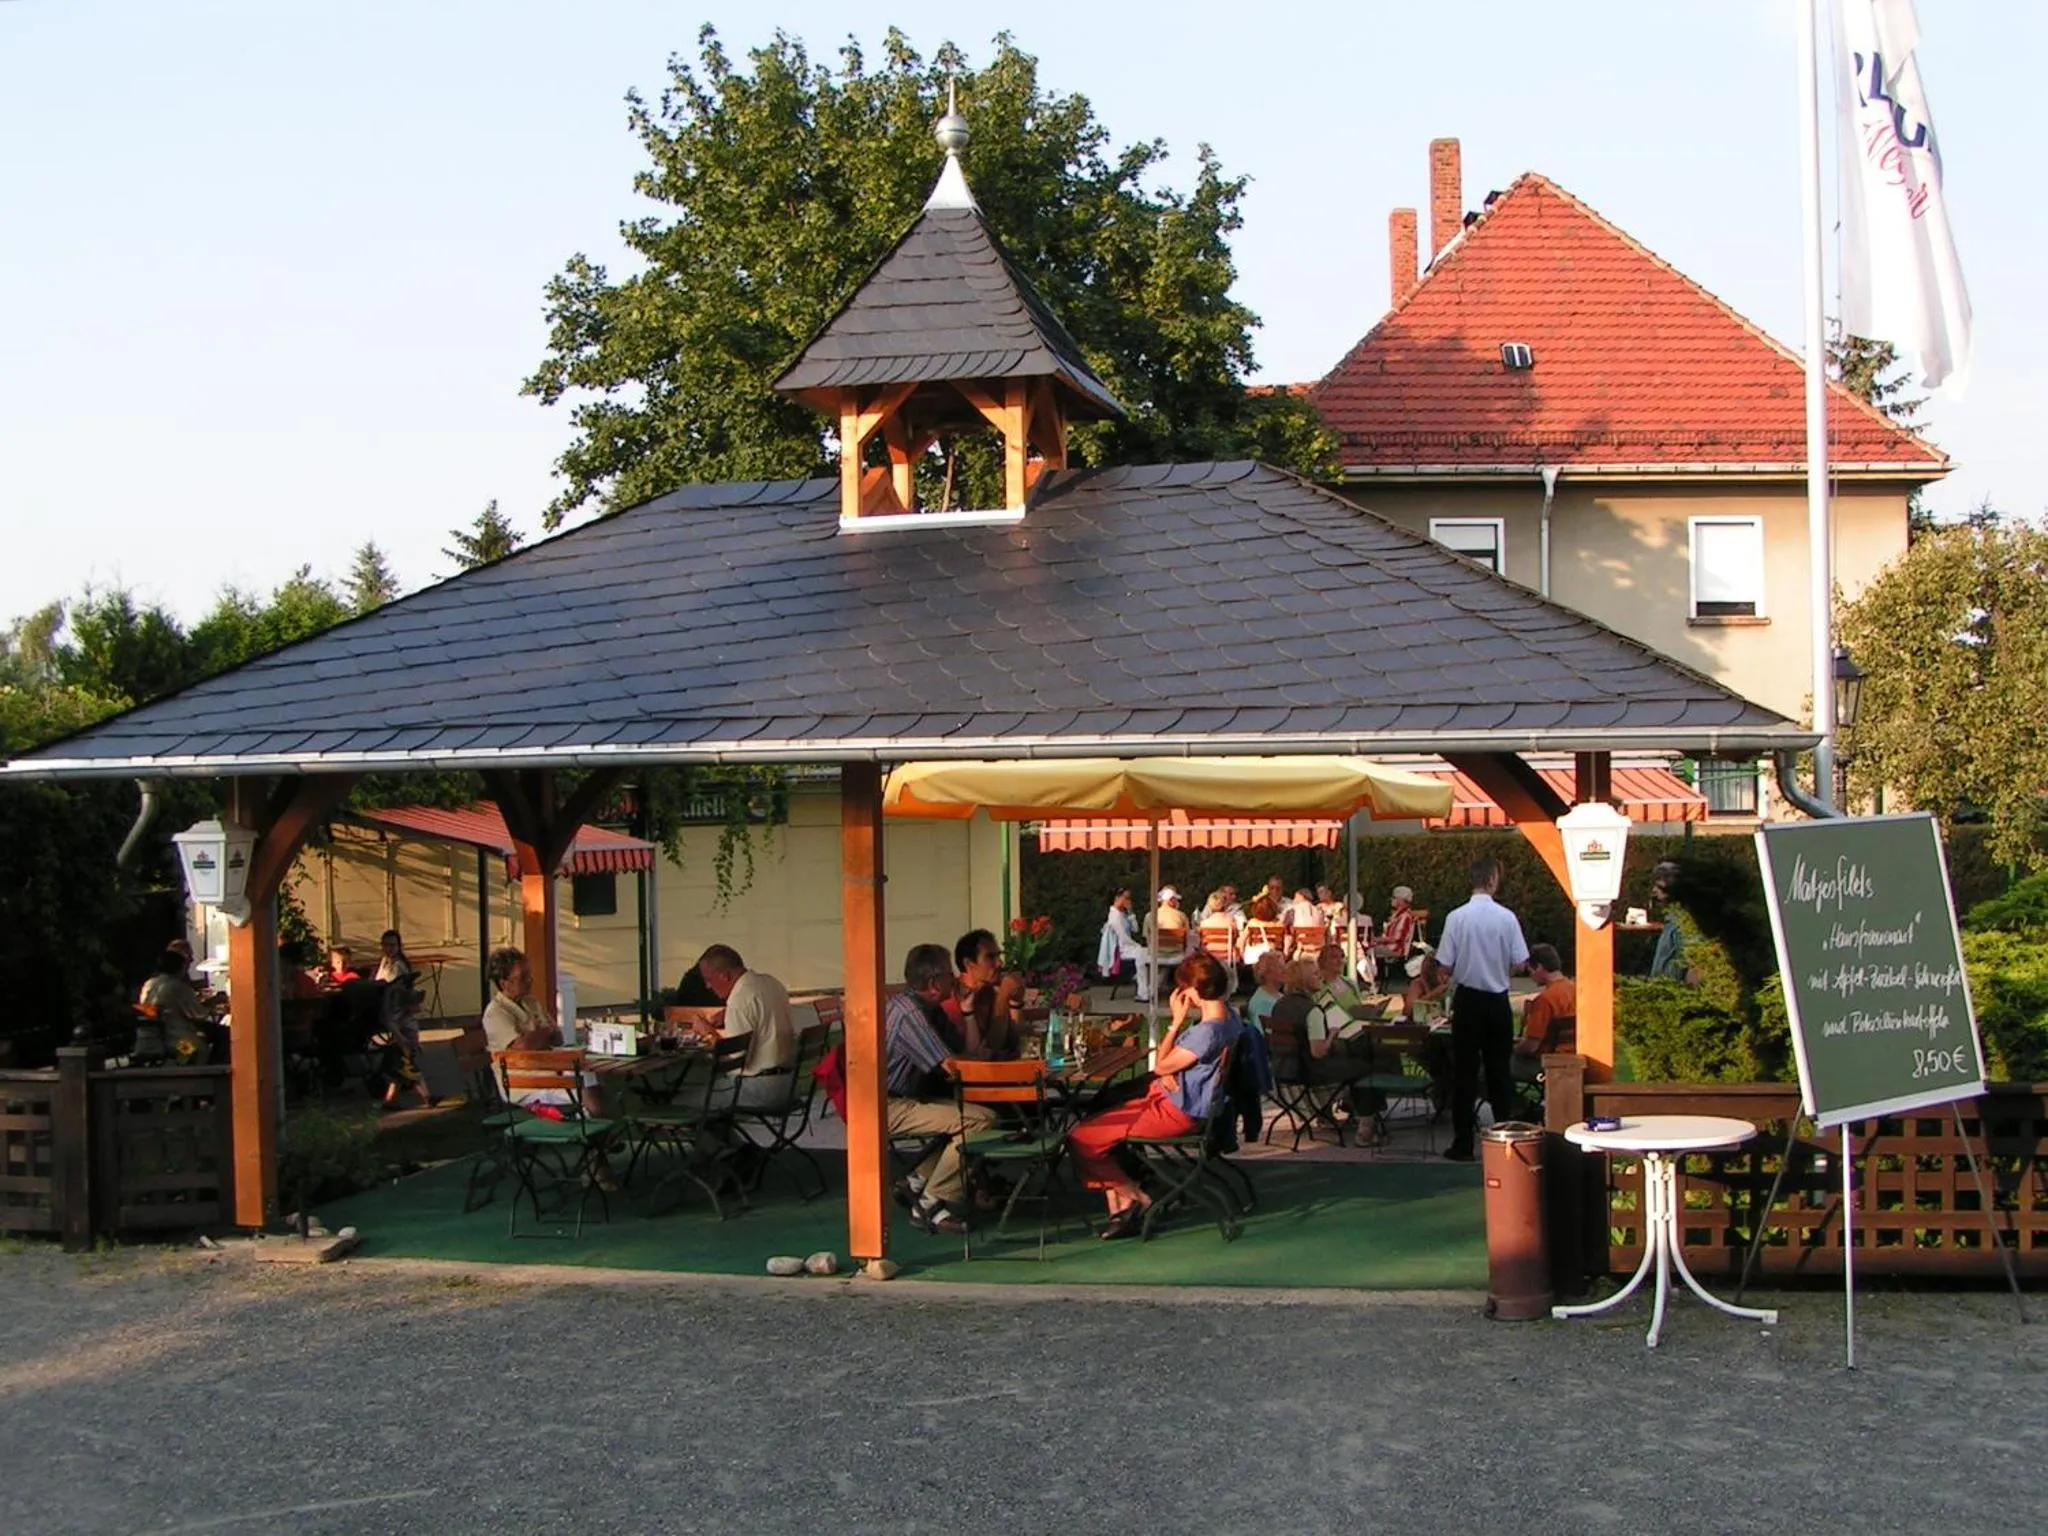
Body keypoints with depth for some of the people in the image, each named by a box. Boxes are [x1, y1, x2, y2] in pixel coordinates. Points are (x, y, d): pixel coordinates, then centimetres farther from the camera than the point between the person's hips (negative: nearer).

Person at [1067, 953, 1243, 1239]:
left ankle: (1137, 1199, 5)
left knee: (1081, 1140, -8)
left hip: (1176, 1113, -11)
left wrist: (1177, 1021, -11)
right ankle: (1120, 1206, 8)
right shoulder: (1226, 1016, 4)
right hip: (1176, 1102, 11)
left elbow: (1161, 1066, -16)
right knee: (1095, 1123, 17)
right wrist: (1167, 1074, -7)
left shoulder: (1208, 1031, -28)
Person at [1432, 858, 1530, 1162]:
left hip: (1467, 999, -1)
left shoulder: (1457, 917, -12)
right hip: (1498, 1000, 1)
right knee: (1499, 1071, 12)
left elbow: (1445, 965, -10)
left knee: (1464, 1072, 4)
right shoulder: (1507, 918, -9)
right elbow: (1520, 964, -4)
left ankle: (1463, 1143, 5)